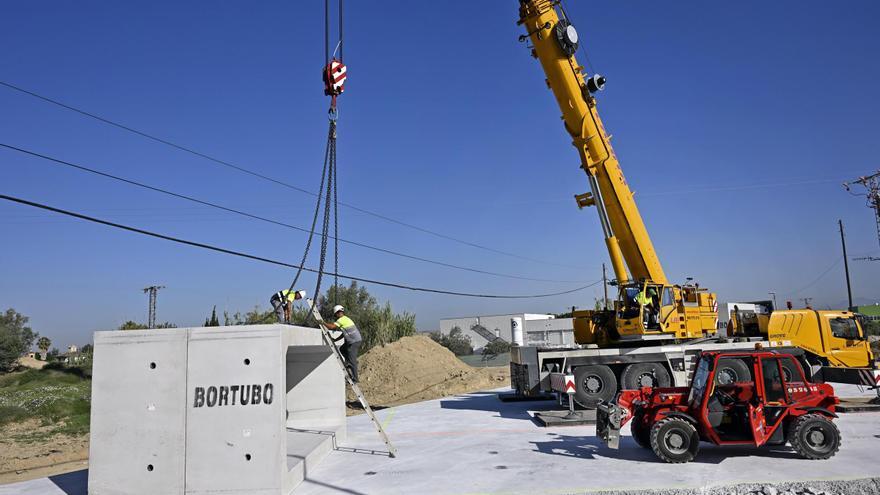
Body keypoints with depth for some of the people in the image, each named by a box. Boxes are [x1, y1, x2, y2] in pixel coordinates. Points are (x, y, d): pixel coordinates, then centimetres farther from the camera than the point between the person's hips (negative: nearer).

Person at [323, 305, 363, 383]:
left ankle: (354, 379, 0)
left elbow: (332, 327, -20)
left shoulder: (341, 319, -9)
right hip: (356, 340, 9)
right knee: (342, 349, 24)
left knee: (352, 361, -4)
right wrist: (335, 339, 26)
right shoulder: (346, 319, 21)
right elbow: (344, 333, 27)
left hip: (354, 342, -9)